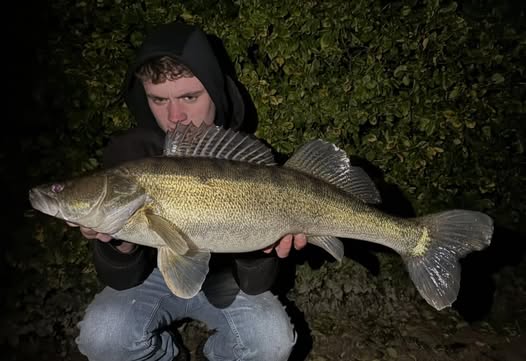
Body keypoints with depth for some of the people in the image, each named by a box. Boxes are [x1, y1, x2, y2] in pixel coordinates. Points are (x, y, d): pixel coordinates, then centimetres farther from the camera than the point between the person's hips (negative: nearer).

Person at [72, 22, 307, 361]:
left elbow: (255, 286, -17)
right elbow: (122, 281, -16)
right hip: (155, 273, 1)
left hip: (223, 277, 0)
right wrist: (121, 244, -38)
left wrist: (258, 249, -39)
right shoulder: (127, 152, -17)